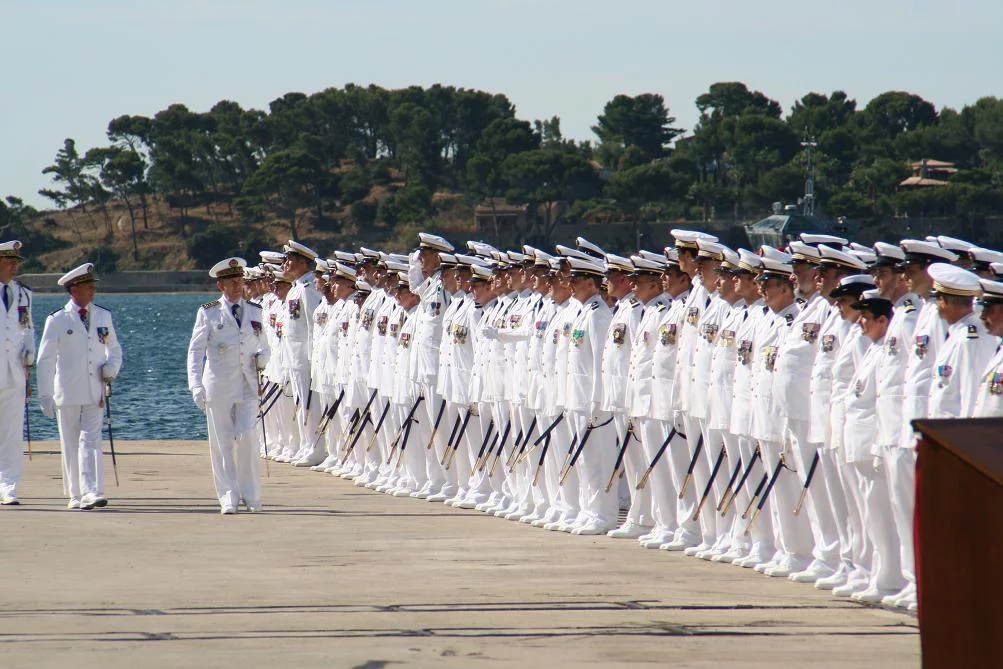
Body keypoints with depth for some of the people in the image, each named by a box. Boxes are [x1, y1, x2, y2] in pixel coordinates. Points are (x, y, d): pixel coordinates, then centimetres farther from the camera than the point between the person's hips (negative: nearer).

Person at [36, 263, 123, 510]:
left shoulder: (103, 316, 9)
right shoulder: (57, 320, -1)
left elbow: (115, 349, 22)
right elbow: (45, 360, 0)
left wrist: (112, 368, 0)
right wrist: (45, 395, -4)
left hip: (94, 393, 2)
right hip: (67, 394, -2)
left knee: (91, 441, -9)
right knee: (70, 444, 4)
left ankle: (91, 493, -16)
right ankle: (75, 495, 11)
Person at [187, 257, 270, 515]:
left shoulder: (254, 311, 13)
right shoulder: (208, 313, 3)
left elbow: (263, 346, 24)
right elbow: (195, 350, 0)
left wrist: (262, 358, -1)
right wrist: (196, 385, -11)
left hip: (248, 386, 1)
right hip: (218, 386, -1)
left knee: (247, 437, -11)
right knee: (222, 443, -1)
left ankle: (251, 496, 2)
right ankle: (228, 499, 6)